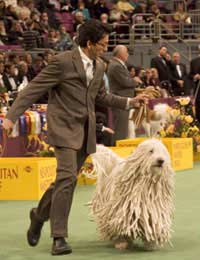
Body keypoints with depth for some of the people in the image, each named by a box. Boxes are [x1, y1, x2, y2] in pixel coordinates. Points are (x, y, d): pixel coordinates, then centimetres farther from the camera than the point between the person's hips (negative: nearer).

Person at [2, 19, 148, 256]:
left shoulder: (99, 67, 11)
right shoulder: (63, 61, -12)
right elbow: (33, 89, -12)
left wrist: (130, 102, 16)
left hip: (85, 130, 7)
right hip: (64, 127, -7)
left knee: (67, 180, 10)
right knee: (67, 177, -16)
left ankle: (40, 214, 34)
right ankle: (59, 238, -11)